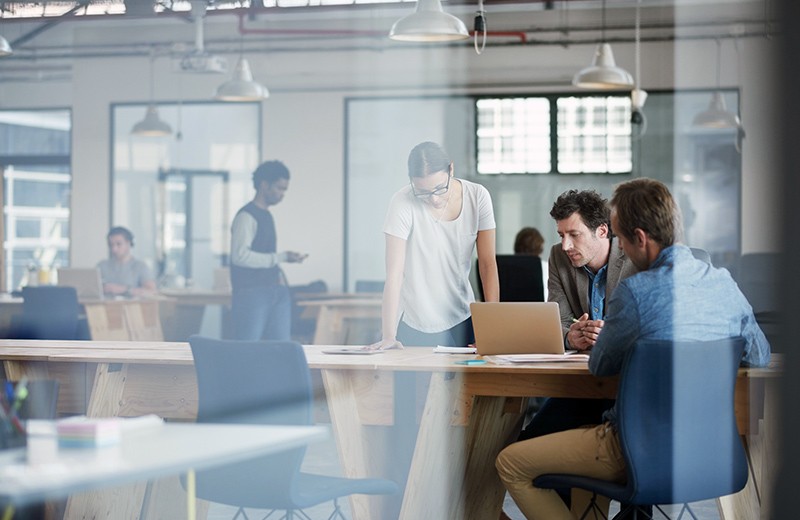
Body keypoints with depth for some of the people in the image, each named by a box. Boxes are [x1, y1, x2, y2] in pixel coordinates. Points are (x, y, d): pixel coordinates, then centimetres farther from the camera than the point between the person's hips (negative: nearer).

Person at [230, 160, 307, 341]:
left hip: (275, 291, 9)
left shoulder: (267, 216, 18)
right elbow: (240, 255, -20)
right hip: (251, 292, -9)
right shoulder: (246, 216, -9)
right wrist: (281, 257, -20)